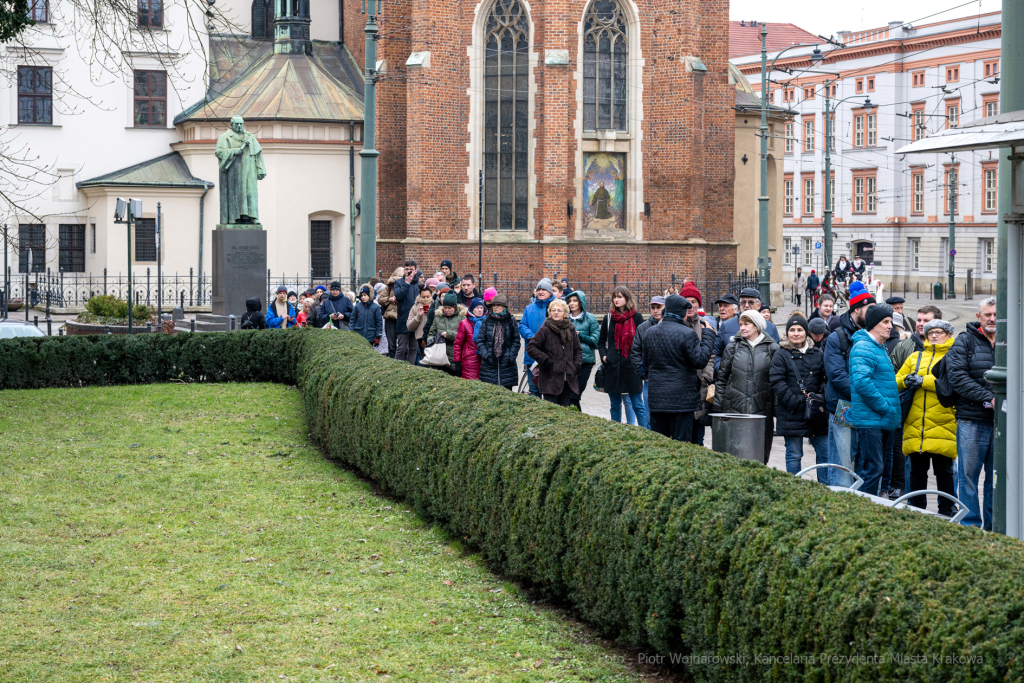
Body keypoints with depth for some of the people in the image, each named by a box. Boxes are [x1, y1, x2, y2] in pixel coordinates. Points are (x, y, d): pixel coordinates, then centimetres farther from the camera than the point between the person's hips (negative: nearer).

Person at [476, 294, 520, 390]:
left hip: (507, 364, 0)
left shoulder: (511, 320, 5)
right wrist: (485, 354, -6)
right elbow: (480, 340, 7)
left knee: (507, 389, 0)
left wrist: (511, 356, -4)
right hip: (489, 363, 0)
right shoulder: (486, 320, 5)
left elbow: (516, 340, 8)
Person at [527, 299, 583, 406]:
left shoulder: (571, 330, 11)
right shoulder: (545, 330, -4)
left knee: (564, 408, 9)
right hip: (550, 379, -5)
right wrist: (544, 359, -12)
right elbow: (530, 347, -3)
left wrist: (577, 364, 7)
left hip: (568, 380, 5)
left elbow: (578, 350, 22)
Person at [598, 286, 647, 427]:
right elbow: (601, 342, 18)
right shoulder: (608, 318, 10)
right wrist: (603, 356, 1)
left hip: (632, 368, -3)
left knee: (637, 405, -2)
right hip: (613, 368, 3)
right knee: (615, 406, 8)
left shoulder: (636, 317, 1)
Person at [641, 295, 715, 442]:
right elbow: (701, 361, -13)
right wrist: (708, 335, -4)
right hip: (682, 400, -5)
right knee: (681, 444, -1)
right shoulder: (687, 333, -13)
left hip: (656, 399, 5)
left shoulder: (649, 332, 7)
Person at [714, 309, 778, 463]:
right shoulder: (733, 347, 9)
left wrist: (777, 410, 0)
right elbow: (721, 378, 11)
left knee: (760, 454, 0)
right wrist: (718, 408, 5)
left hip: (761, 410, -1)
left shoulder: (772, 348, 5)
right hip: (734, 409, 1)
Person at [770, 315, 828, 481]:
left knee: (825, 452, 3)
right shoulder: (781, 355, -1)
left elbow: (825, 378, 13)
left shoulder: (817, 354, 11)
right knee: (794, 455, 2)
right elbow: (777, 382, -9)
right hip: (792, 415, -3)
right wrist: (795, 402, -17)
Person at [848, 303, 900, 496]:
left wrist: (892, 409, 17)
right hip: (870, 420, -10)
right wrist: (885, 407, -20)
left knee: (877, 468, 14)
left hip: (883, 421, 10)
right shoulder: (863, 347, -14)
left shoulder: (880, 347, 19)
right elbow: (861, 381, -26)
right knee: (872, 469, -11)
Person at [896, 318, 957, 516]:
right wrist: (906, 381, -4)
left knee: (944, 471, 0)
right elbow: (897, 380, 19)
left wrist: (923, 381, -15)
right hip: (916, 425, 4)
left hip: (943, 424, -4)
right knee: (917, 471, 8)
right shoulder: (915, 357, 20)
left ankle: (946, 512, 7)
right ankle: (916, 511, 16)